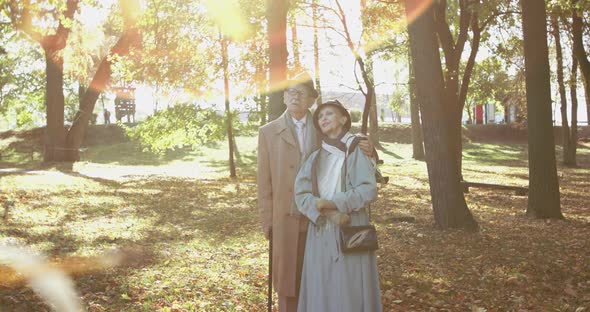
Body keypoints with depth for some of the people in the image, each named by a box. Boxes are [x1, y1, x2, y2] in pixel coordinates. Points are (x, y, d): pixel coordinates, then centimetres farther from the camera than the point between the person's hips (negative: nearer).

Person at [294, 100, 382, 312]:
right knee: (322, 290, 5)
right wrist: (327, 213, -16)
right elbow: (301, 193, 0)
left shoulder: (357, 152, 0)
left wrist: (334, 203, -17)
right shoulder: (315, 158, 10)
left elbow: (369, 190, -10)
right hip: (321, 233, 4)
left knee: (352, 289, -1)